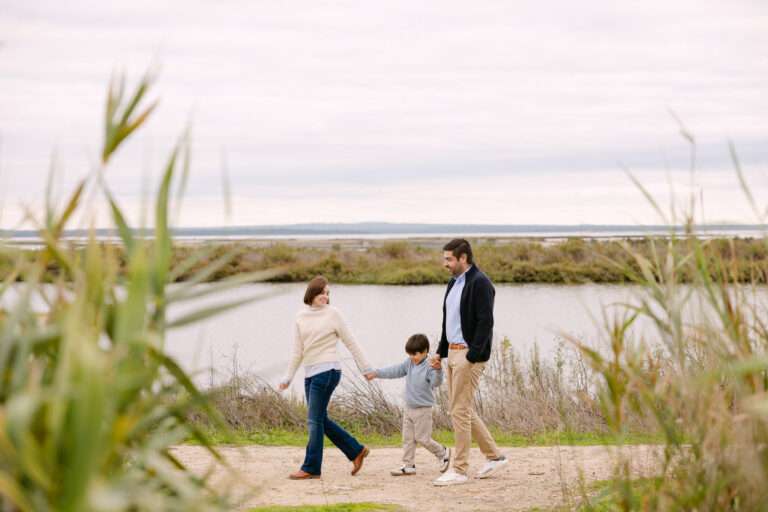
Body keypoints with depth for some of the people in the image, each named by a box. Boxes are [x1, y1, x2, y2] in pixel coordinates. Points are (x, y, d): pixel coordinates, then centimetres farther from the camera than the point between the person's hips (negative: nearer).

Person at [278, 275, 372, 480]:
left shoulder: (332, 313, -3)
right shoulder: (301, 317, 10)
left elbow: (350, 342, 0)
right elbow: (297, 351, 13)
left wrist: (366, 368, 2)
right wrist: (288, 378, 9)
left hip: (327, 371, -6)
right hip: (310, 373, 6)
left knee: (315, 420, -6)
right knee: (321, 420, 10)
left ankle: (311, 468, 3)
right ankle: (356, 451, 23)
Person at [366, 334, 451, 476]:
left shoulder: (429, 367, -17)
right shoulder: (409, 363, 4)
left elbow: (436, 383, -31)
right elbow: (395, 371, 11)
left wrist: (438, 370, -51)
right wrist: (376, 373, 10)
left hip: (423, 410, -7)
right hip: (409, 408, 7)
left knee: (422, 438, -3)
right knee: (408, 438, 8)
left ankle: (443, 452, 18)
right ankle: (409, 465, 14)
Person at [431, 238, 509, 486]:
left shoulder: (480, 283, -14)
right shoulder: (454, 283, 16)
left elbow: (485, 322, -19)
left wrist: (472, 355, -22)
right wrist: (441, 351, 18)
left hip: (469, 355, -10)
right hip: (453, 353, 10)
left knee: (460, 411, -7)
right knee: (463, 410, 13)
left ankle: (459, 470, -1)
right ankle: (494, 456, 24)